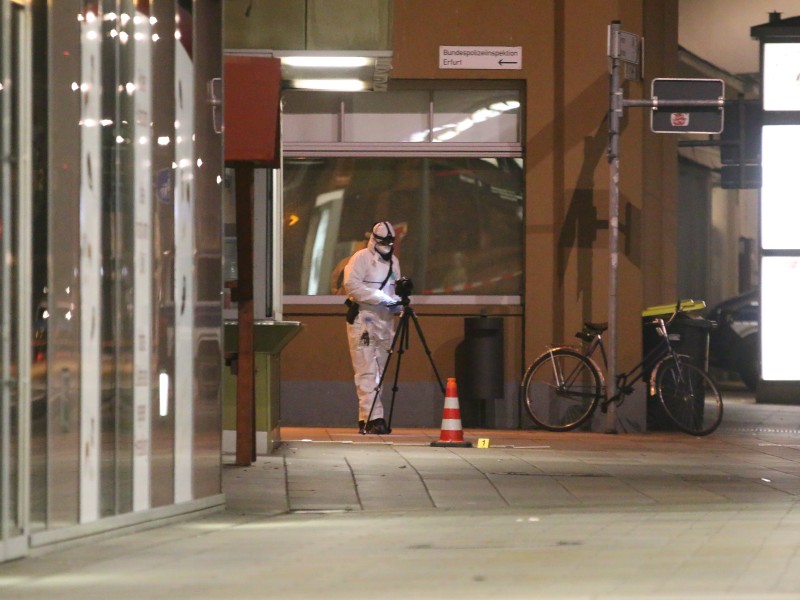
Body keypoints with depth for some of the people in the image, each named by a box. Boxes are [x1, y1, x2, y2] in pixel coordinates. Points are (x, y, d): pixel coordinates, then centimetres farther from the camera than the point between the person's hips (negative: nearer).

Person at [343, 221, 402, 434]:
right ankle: (373, 417, -17)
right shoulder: (361, 258, -5)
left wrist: (397, 303, 3)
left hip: (385, 321, 7)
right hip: (363, 319, -7)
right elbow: (351, 285, -17)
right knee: (367, 371, -11)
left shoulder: (393, 262, 18)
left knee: (378, 371, 6)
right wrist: (380, 297, -21)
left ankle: (365, 419, 10)